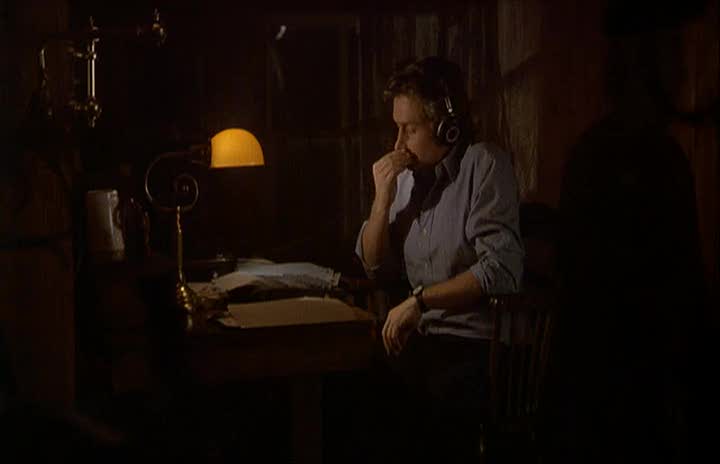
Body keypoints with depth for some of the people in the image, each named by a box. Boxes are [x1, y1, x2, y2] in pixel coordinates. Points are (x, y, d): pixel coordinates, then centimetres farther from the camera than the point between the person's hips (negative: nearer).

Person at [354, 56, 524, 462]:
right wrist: (383, 198, -2)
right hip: (422, 341, 6)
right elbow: (376, 267, 11)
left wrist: (420, 300, -18)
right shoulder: (408, 174, 9)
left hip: (477, 347, -6)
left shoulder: (485, 165, -10)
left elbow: (502, 271, -20)